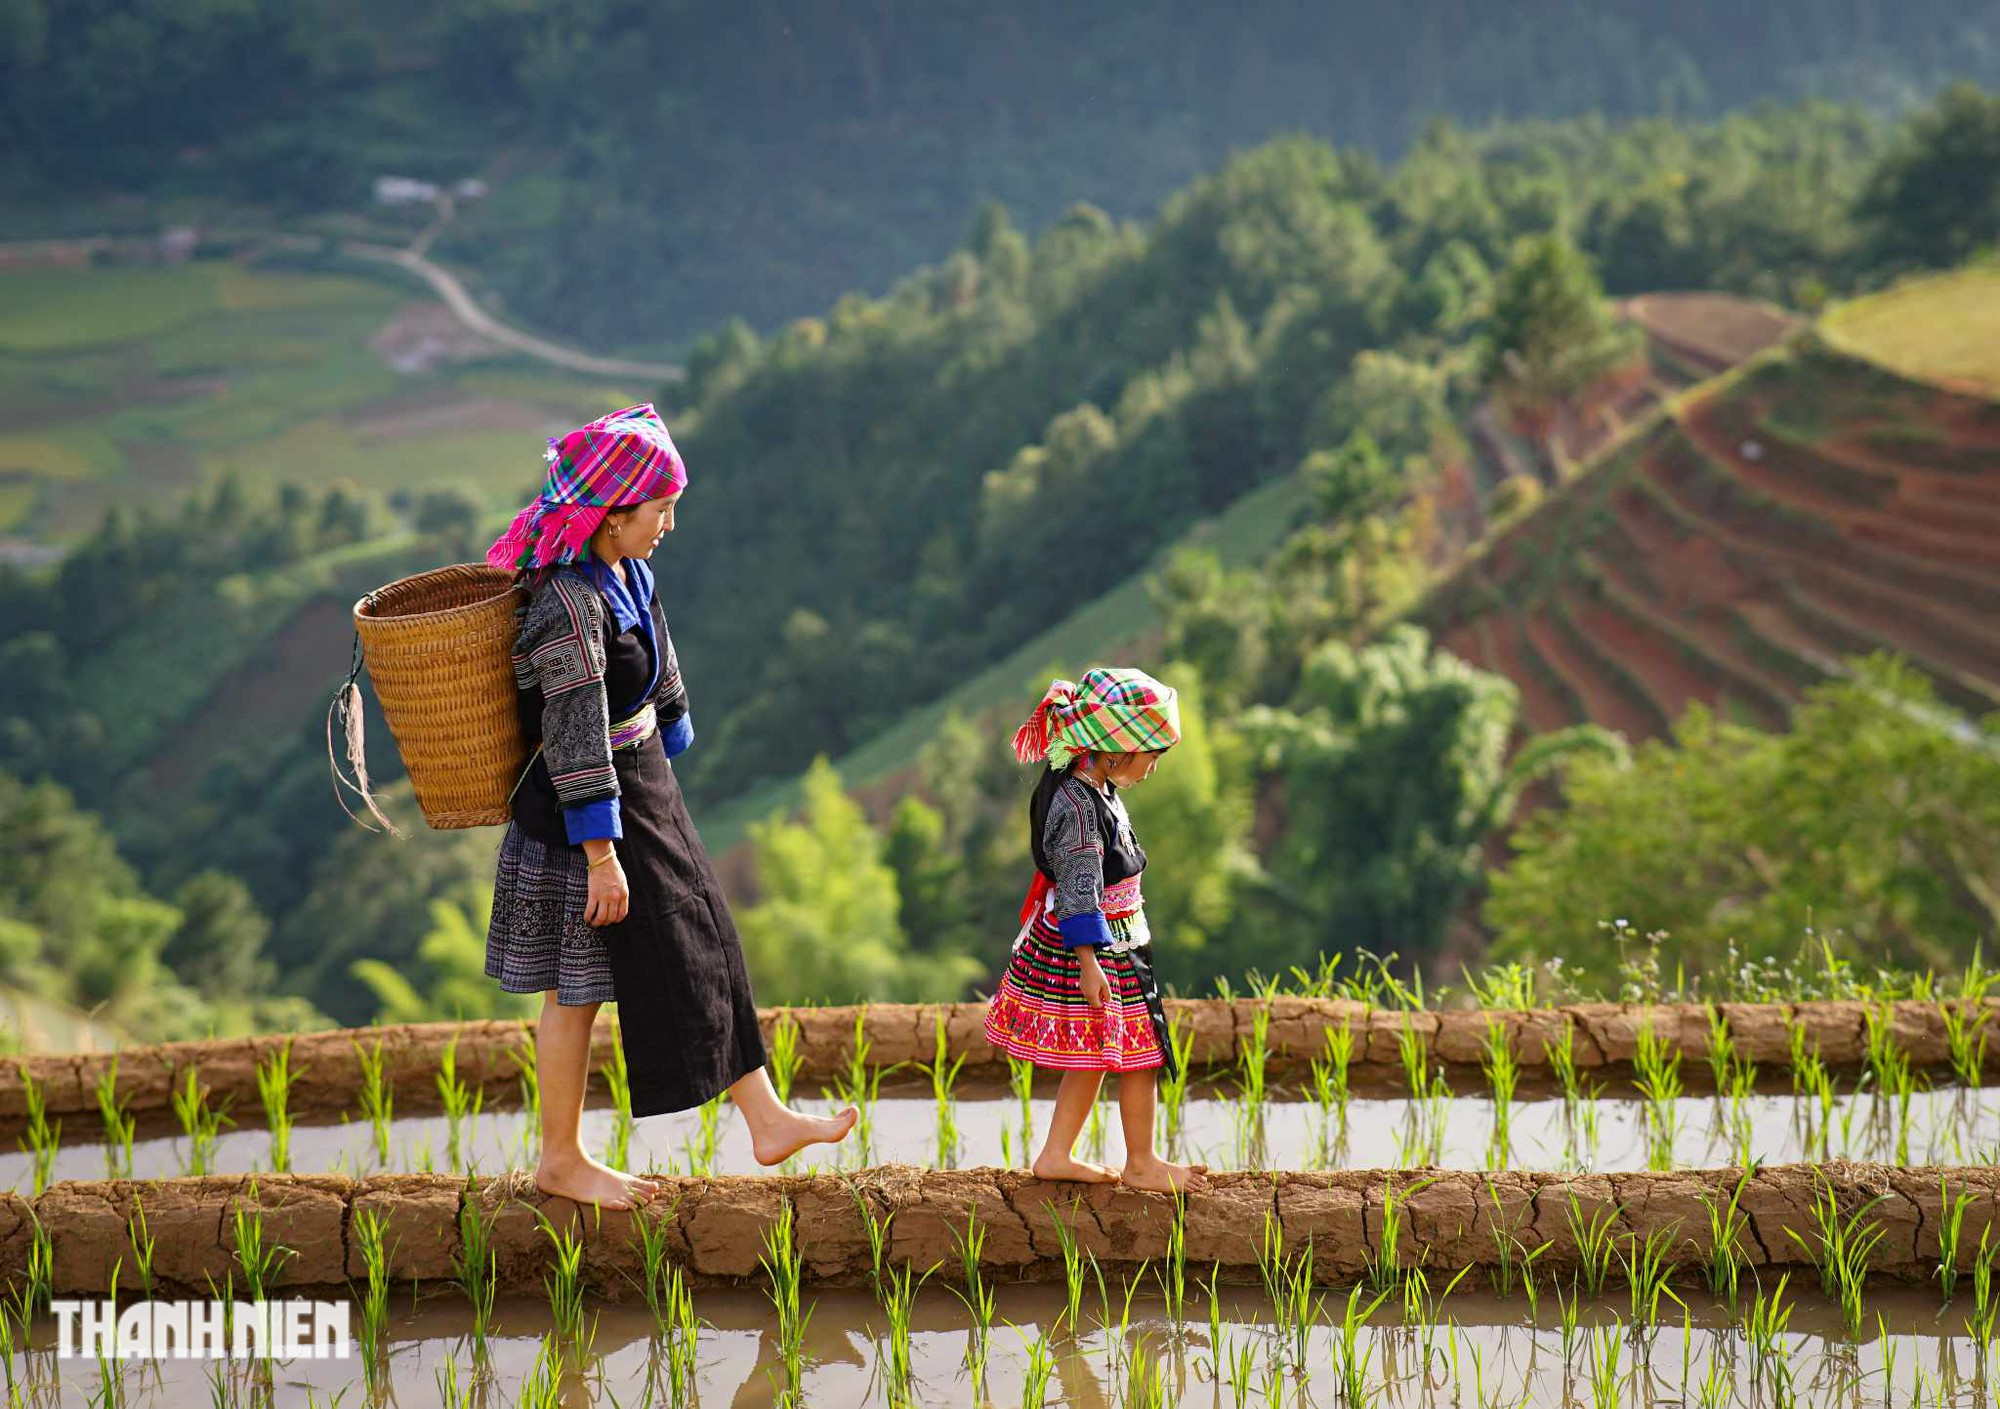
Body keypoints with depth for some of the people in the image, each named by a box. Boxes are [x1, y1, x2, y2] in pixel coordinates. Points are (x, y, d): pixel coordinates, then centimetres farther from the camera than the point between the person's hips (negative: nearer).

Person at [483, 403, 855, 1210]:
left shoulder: (627, 571, 2)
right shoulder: (567, 603, -26)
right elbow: (575, 740, -25)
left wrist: (662, 772, 23)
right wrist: (601, 856, -23)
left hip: (642, 793, 10)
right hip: (582, 813, -9)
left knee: (701, 946, 14)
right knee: (578, 988, 3)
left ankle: (765, 1120, 24)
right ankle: (560, 1160, 17)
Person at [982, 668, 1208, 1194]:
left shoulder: (1096, 793, 10)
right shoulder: (1077, 805, -22)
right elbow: (1078, 888, -24)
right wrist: (1089, 962, -25)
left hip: (1111, 943, 10)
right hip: (1090, 949, -10)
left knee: (1093, 1056, 16)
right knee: (1137, 1053, -1)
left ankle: (1055, 1155, 22)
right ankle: (1141, 1165, 11)